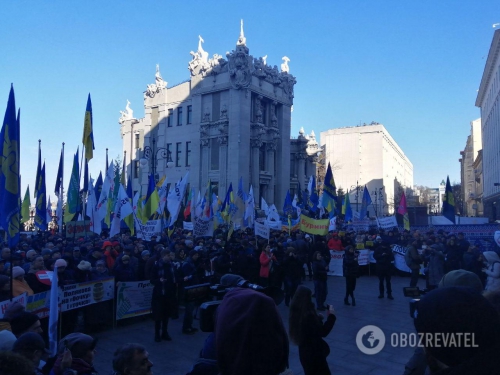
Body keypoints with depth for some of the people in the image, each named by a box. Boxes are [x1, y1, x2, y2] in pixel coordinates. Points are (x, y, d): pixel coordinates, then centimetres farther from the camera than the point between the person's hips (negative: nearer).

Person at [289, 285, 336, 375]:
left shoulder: (296, 313, -3)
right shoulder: (309, 315, -30)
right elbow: (323, 332, -22)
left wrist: (318, 318, 4)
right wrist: (331, 316, -15)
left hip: (305, 351, 8)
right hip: (314, 352, -8)